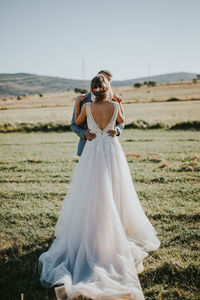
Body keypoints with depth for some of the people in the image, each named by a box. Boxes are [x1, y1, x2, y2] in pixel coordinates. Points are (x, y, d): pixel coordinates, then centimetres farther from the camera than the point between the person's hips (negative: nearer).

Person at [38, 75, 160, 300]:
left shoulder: (87, 107, -6)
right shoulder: (115, 105, -4)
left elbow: (77, 122, 13)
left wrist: (77, 104, 26)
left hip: (92, 152, 0)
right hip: (112, 151, 1)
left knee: (91, 197, 7)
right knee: (113, 194, 12)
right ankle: (115, 232, 24)